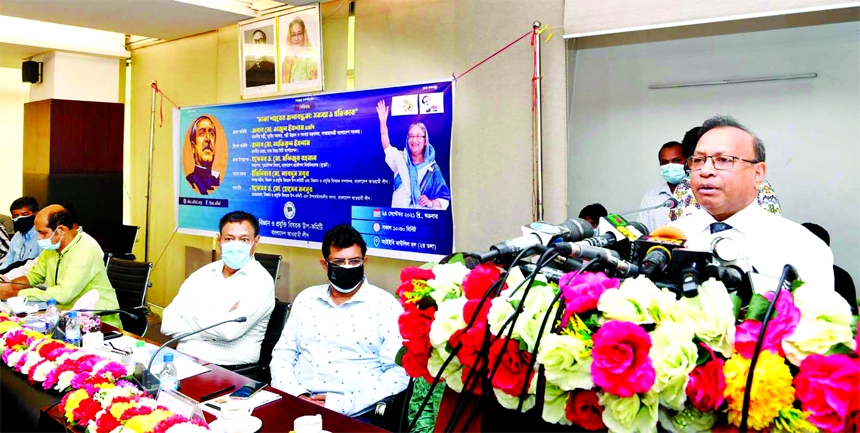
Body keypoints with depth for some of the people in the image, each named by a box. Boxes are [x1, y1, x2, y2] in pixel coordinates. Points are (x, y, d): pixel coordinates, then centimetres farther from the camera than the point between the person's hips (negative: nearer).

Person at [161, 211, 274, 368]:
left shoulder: (261, 281, -9)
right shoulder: (202, 274, 9)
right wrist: (219, 319, -11)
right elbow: (169, 322, 2)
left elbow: (230, 329, -21)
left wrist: (189, 314, -4)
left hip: (230, 370, -3)